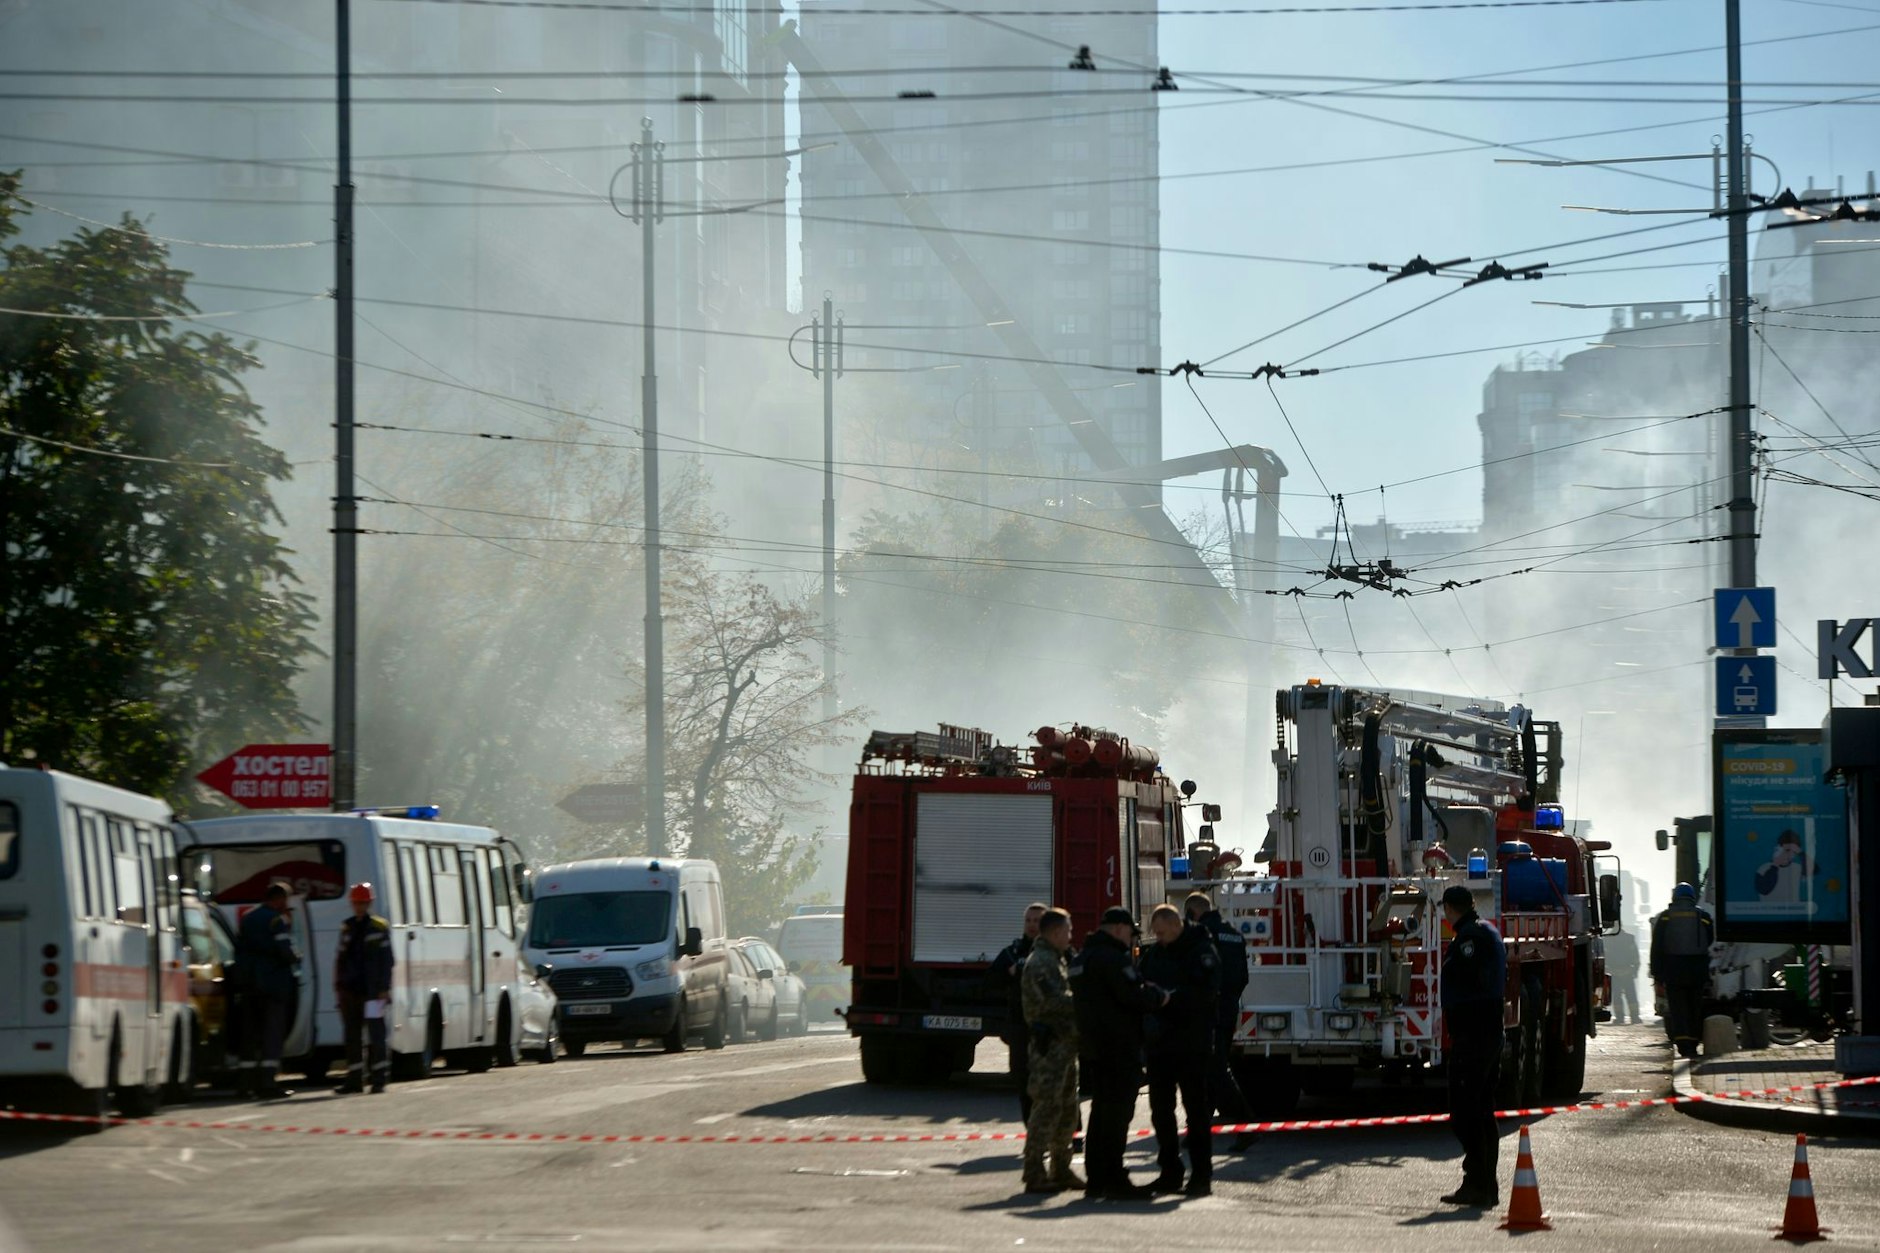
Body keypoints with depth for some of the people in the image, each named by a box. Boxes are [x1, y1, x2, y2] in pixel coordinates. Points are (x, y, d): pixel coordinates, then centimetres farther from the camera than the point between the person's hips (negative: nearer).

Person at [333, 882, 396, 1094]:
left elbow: (387, 960, -3)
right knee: (352, 1037, 6)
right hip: (350, 989, 5)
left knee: (376, 1035, -2)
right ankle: (354, 1079, 10)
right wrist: (338, 986, 9)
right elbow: (339, 957, 15)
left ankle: (379, 1079, 1)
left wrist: (384, 989, -9)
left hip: (371, 990, -5)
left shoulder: (379, 928, 0)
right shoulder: (347, 927, 13)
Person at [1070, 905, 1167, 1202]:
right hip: (1118, 1047, -10)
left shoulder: (1082, 958, 17)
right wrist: (1159, 996, -3)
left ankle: (1095, 1179, 16)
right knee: (1117, 1113, -8)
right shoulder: (1113, 958, -16)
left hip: (1092, 1047, 10)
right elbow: (1133, 996, -22)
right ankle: (1114, 1180, -10)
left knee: (1101, 1111, 14)